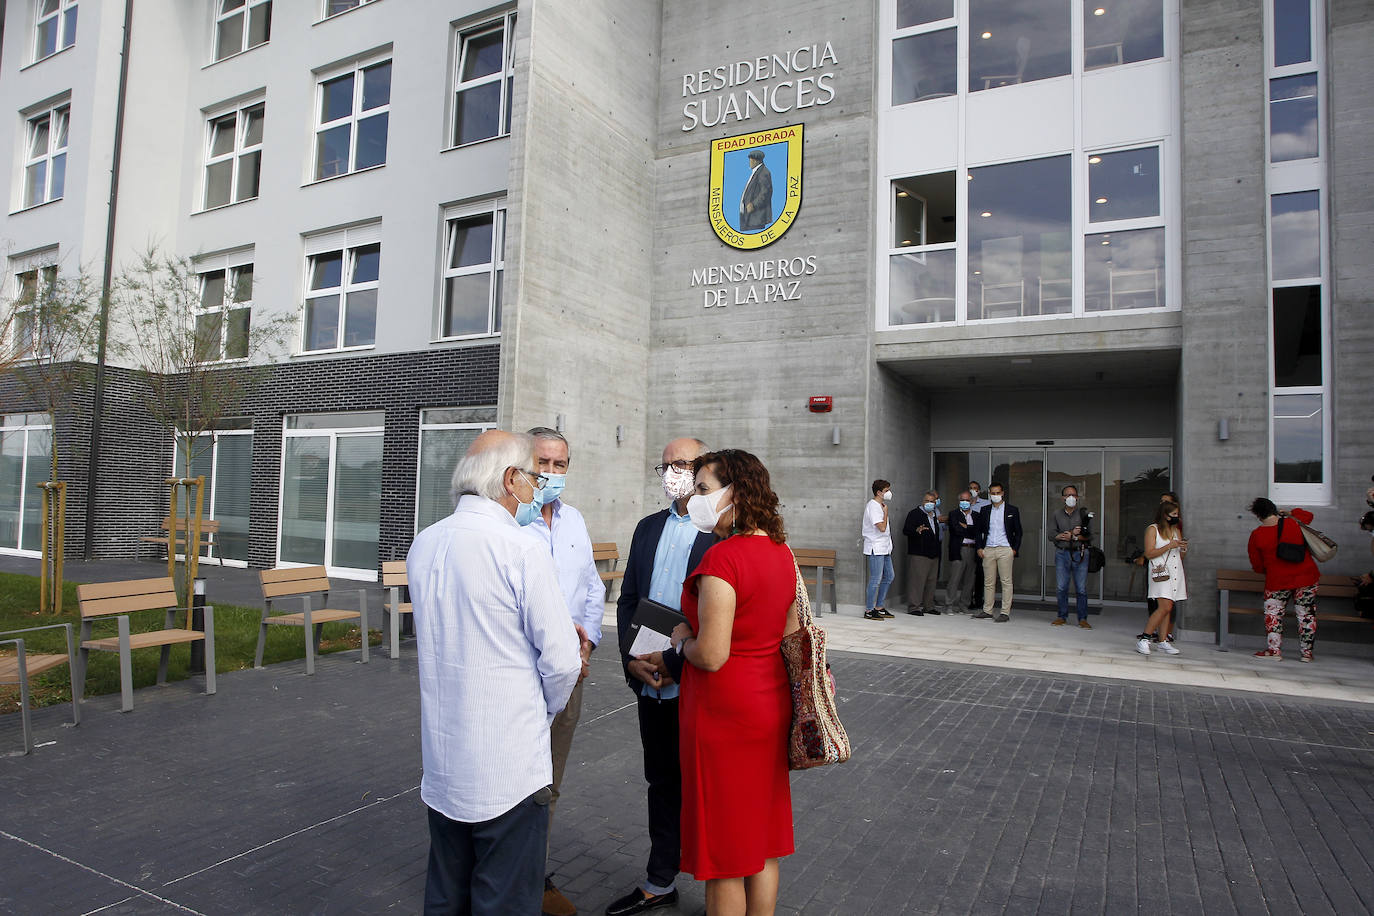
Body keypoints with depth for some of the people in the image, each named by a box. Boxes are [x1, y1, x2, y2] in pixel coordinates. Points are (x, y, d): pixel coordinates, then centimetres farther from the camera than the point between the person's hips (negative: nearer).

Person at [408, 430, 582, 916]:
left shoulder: (423, 544, 3)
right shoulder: (520, 551, -19)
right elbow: (561, 661, -17)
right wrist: (545, 709, 5)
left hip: (441, 762, 7)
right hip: (508, 766, -7)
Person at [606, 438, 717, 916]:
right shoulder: (649, 527, 10)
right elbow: (628, 599, 11)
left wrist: (673, 664, -18)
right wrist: (631, 658, -2)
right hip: (651, 685, 6)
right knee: (662, 783, 20)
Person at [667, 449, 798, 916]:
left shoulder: (723, 557, -23)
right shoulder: (781, 552, 3)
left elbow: (712, 655, -26)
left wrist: (682, 639, -7)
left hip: (725, 713, -8)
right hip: (771, 705, 8)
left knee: (724, 851, 9)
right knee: (762, 838, 20)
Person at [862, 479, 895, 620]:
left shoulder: (880, 505, 15)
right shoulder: (873, 506, -15)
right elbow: (882, 527, -22)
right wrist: (885, 512, -11)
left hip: (884, 548, 10)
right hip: (876, 548, -10)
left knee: (888, 577, 13)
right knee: (876, 579, -7)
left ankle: (879, 607, 21)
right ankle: (869, 610, 1)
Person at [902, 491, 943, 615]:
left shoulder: (934, 515, 20)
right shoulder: (915, 513, -3)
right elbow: (905, 530, -15)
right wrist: (917, 530, -32)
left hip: (933, 554, 8)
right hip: (918, 555, -8)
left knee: (931, 581, 10)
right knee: (917, 580, -8)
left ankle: (929, 606, 19)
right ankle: (914, 607, -4)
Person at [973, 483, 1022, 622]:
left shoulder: (1012, 510, 5)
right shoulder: (985, 510, 13)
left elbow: (1018, 532, 6)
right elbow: (979, 530, 16)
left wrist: (1015, 549, -4)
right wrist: (979, 547, 5)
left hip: (1005, 549, -3)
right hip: (988, 550, 3)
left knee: (1006, 581, -3)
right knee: (988, 582, 6)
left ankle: (1005, 613, 0)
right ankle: (987, 611, 11)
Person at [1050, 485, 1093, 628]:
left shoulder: (1083, 513, 7)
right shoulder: (1056, 516, 13)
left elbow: (1088, 534, -5)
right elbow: (1052, 535, -1)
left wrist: (1073, 536, -11)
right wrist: (1071, 533, -11)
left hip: (1079, 553, -2)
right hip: (1062, 553, 2)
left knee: (1081, 588, -3)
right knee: (1061, 587, 3)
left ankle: (1082, 618, 5)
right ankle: (1062, 616, 13)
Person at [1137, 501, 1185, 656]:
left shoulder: (1176, 530, 18)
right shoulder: (1153, 529, -1)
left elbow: (1180, 556, 23)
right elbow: (1149, 553, -10)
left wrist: (1183, 549, 2)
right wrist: (1170, 546, -15)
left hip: (1176, 573, 7)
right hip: (1161, 572, -6)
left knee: (1166, 608, 4)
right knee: (1165, 607, -17)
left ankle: (1163, 641, 7)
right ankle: (1144, 638, -12)